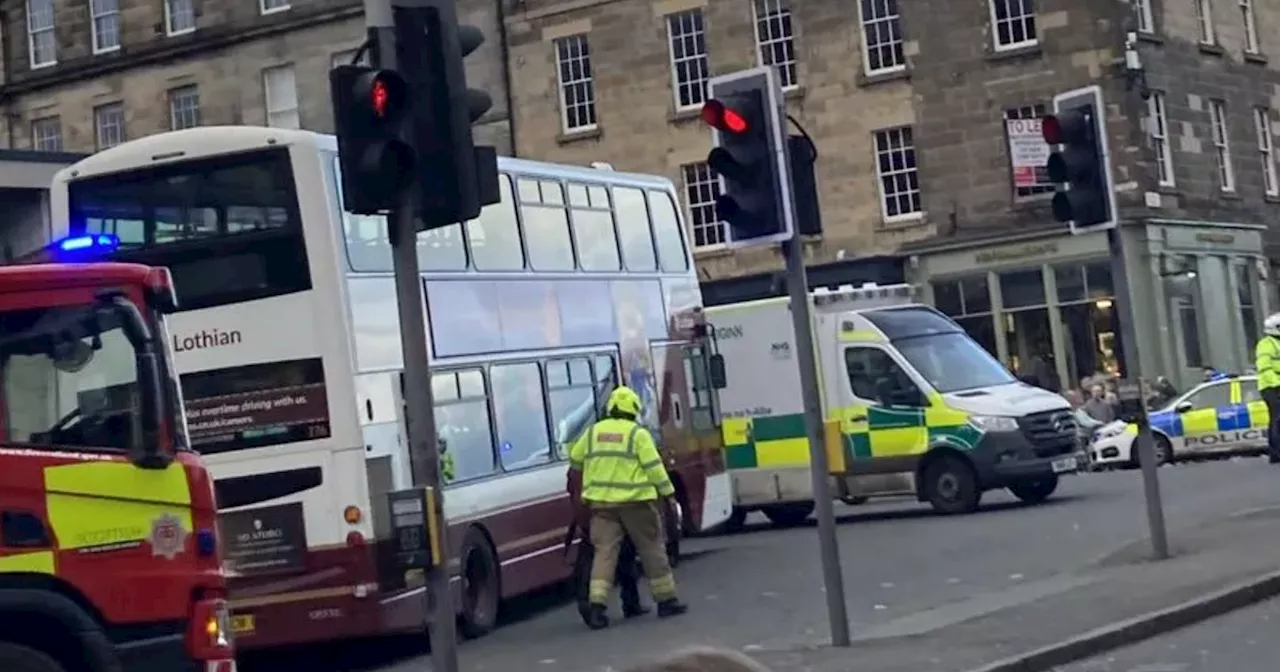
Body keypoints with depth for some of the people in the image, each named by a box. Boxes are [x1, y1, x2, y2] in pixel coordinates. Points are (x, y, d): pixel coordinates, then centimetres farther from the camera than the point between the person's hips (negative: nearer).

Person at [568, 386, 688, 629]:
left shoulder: (593, 432, 10)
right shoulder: (638, 434, -3)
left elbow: (574, 460, 19)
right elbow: (654, 467, -9)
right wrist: (668, 490, 1)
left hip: (601, 502, 3)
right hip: (635, 502, -3)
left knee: (605, 551, 1)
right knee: (652, 549, 9)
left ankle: (596, 604, -13)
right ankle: (666, 600, 16)